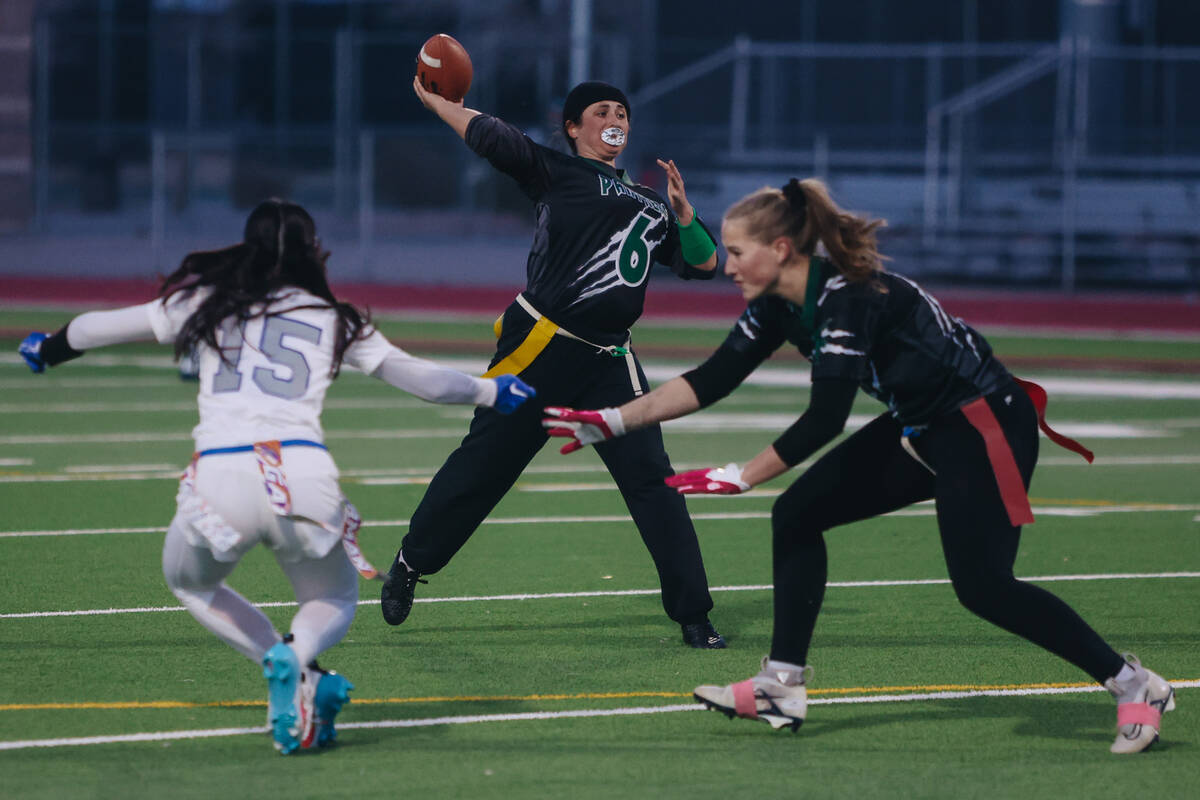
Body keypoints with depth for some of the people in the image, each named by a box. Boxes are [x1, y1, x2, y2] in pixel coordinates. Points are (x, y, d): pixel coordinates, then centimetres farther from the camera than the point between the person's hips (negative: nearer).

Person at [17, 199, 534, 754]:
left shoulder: (205, 302, 19)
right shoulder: (335, 320, 19)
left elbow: (101, 327, 28)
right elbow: (416, 377, 22)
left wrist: (47, 349, 47)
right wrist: (488, 393, 38)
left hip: (220, 479, 0)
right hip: (305, 475, 0)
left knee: (190, 582, 31)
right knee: (334, 600, 26)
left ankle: (284, 666, 5)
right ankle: (296, 652, -12)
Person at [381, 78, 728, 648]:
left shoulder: (650, 205, 24)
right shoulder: (556, 173, 7)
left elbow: (704, 263, 20)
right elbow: (490, 136, -4)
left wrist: (682, 211, 5)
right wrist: (436, 102, 3)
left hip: (610, 364, 4)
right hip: (539, 345, -4)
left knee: (652, 479, -4)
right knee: (482, 464, -1)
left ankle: (693, 616, -2)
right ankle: (411, 565, 19)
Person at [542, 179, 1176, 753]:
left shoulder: (847, 298, -27)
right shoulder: (780, 305, 0)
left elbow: (825, 419, -31)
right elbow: (712, 381, 4)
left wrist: (741, 478, -28)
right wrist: (613, 422, -2)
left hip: (987, 430, -10)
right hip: (920, 431, 10)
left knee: (982, 585, -16)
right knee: (797, 516, 3)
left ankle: (1135, 687, -6)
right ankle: (783, 687, 7)